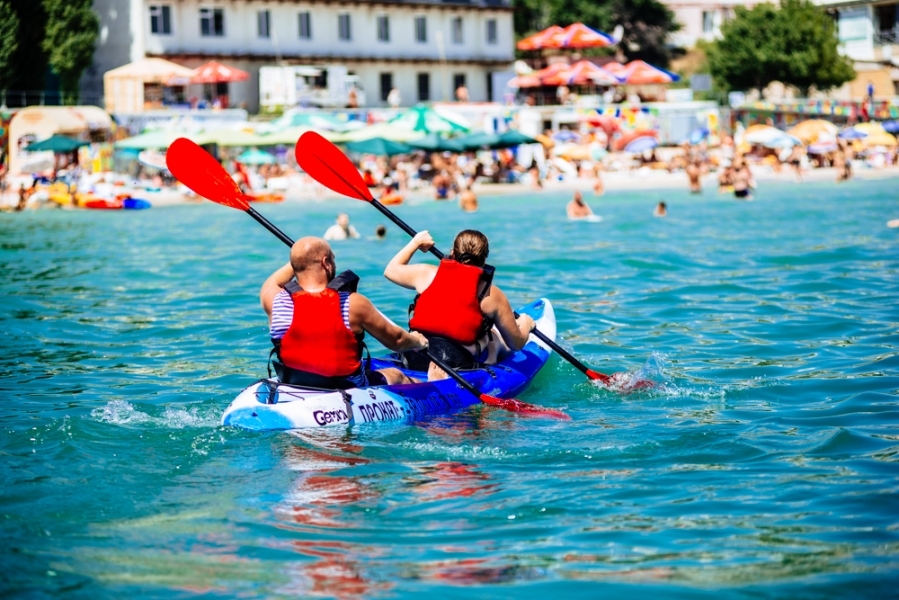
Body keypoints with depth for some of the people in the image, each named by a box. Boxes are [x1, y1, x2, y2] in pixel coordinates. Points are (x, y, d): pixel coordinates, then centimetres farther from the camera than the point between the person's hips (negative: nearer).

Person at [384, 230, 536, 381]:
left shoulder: (427, 274, 5)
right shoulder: (492, 295, 0)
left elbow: (390, 270, 27)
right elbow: (517, 344, 10)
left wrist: (415, 242, 41)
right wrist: (525, 324, 33)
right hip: (459, 365, -2)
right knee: (493, 335, 28)